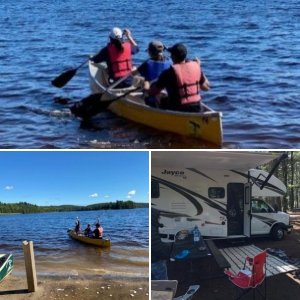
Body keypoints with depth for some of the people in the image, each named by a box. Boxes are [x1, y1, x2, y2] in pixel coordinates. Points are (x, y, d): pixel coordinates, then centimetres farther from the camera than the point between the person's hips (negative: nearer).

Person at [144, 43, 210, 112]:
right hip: (196, 109, 6)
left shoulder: (169, 72, -17)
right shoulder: (195, 66, -2)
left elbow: (152, 93, -11)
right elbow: (206, 87, 12)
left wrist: (147, 87, 13)